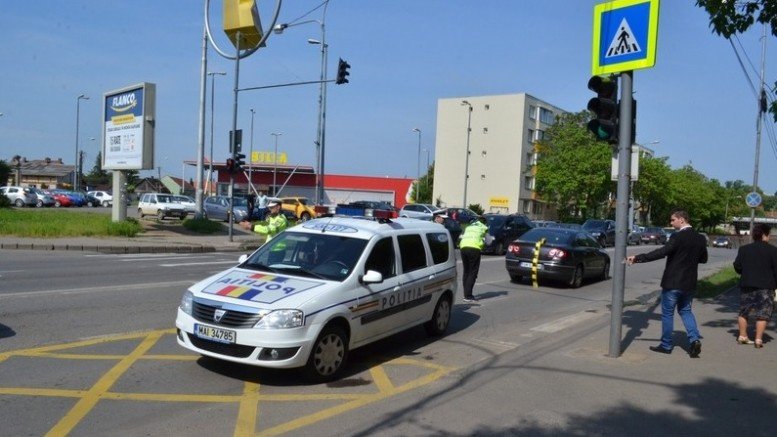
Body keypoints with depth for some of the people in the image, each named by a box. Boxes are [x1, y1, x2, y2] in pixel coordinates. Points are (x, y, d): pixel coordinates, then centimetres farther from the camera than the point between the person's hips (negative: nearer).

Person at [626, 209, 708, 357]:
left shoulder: (678, 237, -19)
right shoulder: (699, 238, 4)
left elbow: (661, 252, -29)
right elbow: (703, 258, 15)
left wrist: (637, 258, -30)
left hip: (673, 282, -7)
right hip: (689, 283, 7)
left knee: (667, 313, 6)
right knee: (685, 311, 21)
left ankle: (666, 345, 14)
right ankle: (695, 339, 6)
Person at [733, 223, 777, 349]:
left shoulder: (744, 249, 2)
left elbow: (737, 266, 2)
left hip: (746, 285, 3)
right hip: (765, 287, -3)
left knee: (744, 311, 14)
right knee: (762, 314, 2)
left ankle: (742, 336, 19)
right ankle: (758, 339, -2)